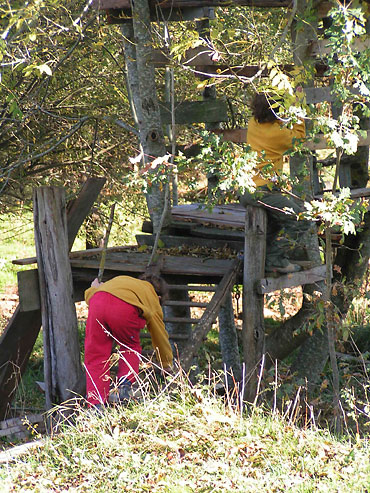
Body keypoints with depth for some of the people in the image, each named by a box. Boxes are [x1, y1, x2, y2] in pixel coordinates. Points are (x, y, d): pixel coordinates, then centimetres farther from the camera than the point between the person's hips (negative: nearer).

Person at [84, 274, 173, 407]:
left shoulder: (122, 280, 41)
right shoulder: (153, 301, 32)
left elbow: (89, 294, 38)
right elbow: (161, 337, 40)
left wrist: (95, 289, 62)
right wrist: (167, 365, 54)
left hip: (97, 301, 3)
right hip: (125, 310, -2)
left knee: (95, 356, 8)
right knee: (131, 347, 26)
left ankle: (96, 404, 1)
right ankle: (125, 383, 6)